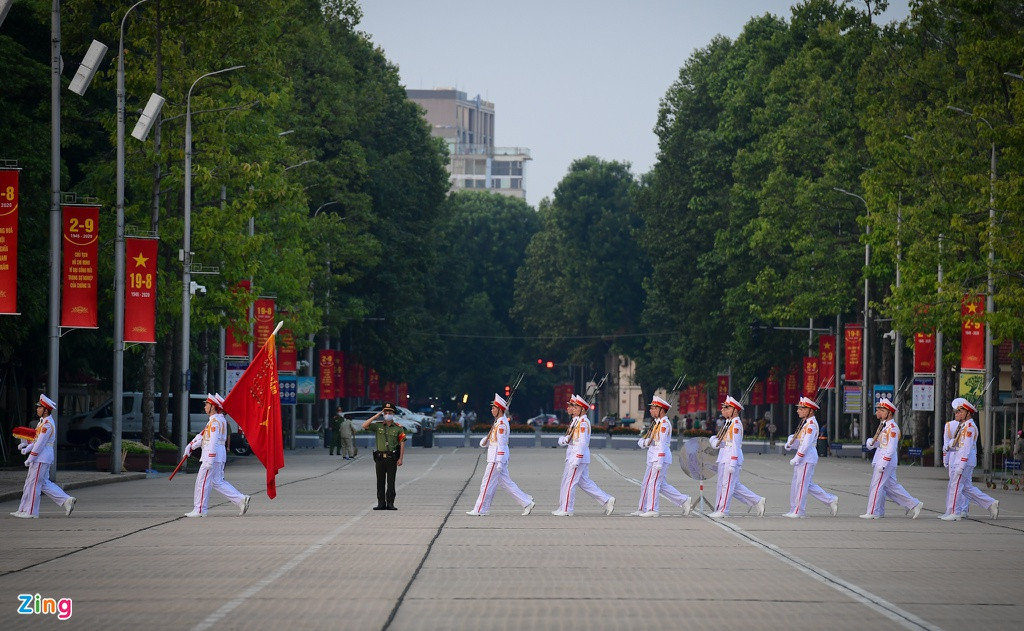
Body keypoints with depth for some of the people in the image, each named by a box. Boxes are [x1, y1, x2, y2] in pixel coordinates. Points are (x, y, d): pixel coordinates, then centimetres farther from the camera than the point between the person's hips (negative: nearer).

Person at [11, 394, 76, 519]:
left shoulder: (47, 424, -18)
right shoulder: (43, 422, 15)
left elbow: (40, 443, -21)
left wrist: (30, 459, -18)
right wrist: (27, 448, 9)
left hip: (41, 459, -10)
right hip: (41, 458, 10)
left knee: (34, 484, -4)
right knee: (44, 483, 14)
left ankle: (30, 512, 2)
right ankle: (66, 501, 11)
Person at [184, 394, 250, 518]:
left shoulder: (215, 421, -14)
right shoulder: (220, 419, 18)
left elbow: (213, 441, -22)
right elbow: (203, 435, 22)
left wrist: (210, 460, -26)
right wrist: (191, 446, 18)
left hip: (212, 454, -10)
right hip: (219, 456, 10)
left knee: (202, 481, -3)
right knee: (218, 482, 12)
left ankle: (199, 510, 2)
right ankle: (241, 500, 4)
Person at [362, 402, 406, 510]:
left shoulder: (398, 428, 4)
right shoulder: (378, 426, 8)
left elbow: (402, 443, 3)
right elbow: (364, 425, -5)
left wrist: (400, 458, -4)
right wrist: (377, 415, -4)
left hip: (392, 458, -2)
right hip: (380, 457, 2)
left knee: (391, 482, -1)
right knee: (380, 482, 4)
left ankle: (390, 503, 3)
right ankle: (381, 503, 9)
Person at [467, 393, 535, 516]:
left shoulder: (501, 424, -15)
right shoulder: (499, 422, 17)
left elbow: (501, 443, -20)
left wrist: (499, 462, -22)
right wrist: (485, 441, 3)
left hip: (496, 459, -10)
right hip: (498, 459, 10)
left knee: (487, 484, -4)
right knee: (506, 483, 12)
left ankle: (479, 510, 1)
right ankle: (527, 503, 11)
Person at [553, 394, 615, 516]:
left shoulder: (583, 422, -14)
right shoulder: (576, 421, 17)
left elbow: (583, 442, -21)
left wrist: (576, 460, -25)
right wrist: (563, 440, -6)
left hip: (578, 456, -10)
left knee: (568, 482, -5)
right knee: (585, 482, 14)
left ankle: (565, 509, 1)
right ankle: (607, 500, 17)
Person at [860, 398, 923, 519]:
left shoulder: (892, 427, -15)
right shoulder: (883, 426, 16)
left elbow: (891, 448, -20)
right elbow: (878, 443, 26)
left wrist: (883, 464, -24)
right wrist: (870, 442, 3)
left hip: (887, 461, -10)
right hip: (879, 461, 10)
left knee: (876, 486, -5)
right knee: (892, 486, 13)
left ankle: (873, 512, 1)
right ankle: (913, 505, 18)